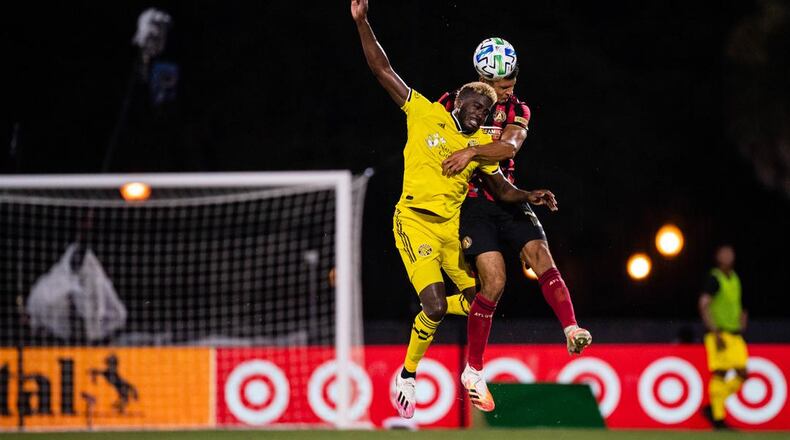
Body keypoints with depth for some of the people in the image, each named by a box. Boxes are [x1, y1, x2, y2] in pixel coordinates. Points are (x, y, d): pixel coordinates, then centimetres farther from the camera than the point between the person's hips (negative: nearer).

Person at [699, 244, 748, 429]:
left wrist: (742, 315, 9)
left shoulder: (734, 279, 16)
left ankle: (713, 408, 13)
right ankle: (717, 417, -4)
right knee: (720, 374, -9)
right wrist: (716, 333, -20)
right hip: (720, 335, -8)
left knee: (742, 374, 2)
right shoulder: (714, 279, -8)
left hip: (735, 335, 8)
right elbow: (704, 306, -16)